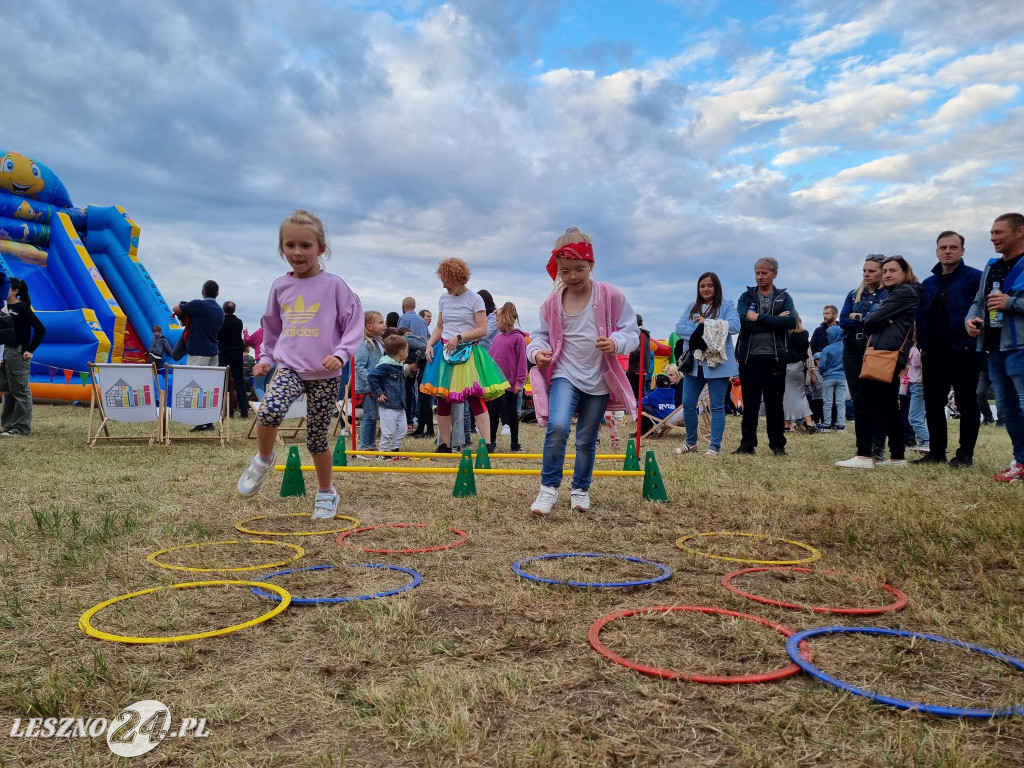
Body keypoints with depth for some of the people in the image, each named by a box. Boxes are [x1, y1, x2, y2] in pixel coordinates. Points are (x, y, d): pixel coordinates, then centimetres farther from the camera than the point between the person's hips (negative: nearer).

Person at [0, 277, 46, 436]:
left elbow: (40, 329, -16)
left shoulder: (22, 308, -10)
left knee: (20, 391, -3)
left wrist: (30, 350, -15)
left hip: (18, 353, -8)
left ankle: (21, 428, 2)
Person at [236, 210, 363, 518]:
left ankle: (326, 492, 27)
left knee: (316, 437, 5)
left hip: (324, 374, -2)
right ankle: (264, 459, 3)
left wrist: (340, 354, -17)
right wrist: (266, 357, 13)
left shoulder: (333, 285, -6)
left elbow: (353, 324, -4)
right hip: (289, 367, 2)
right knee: (268, 411, -27)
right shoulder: (280, 286, 6)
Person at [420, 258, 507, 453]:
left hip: (468, 353, -5)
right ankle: (445, 445, 15)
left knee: (474, 398, -12)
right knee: (442, 398, 4)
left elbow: (482, 330, -9)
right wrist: (430, 344, 1)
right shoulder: (443, 298, 10)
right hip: (444, 352, 5)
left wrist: (459, 338, -17)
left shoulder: (474, 298, -4)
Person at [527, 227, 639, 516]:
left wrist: (616, 343, -28)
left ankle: (580, 489, 33)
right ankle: (549, 488, -10)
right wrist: (538, 351, -14)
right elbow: (542, 335, 8)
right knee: (557, 426, -24)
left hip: (599, 380, 0)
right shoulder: (552, 303, -3)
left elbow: (631, 331, -7)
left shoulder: (611, 296, -9)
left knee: (587, 440, 12)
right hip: (565, 375, 0)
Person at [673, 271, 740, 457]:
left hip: (717, 364, -4)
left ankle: (715, 446, 10)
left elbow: (735, 326, -14)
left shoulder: (727, 305, 1)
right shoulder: (693, 307, 14)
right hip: (694, 363, 5)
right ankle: (690, 442, 22)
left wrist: (707, 323, -15)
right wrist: (698, 334, -14)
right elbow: (679, 327, 3)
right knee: (688, 405, 5)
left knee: (717, 406, 1)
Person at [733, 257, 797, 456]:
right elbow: (744, 322, -12)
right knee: (750, 404, 7)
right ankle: (747, 444, 14)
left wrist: (760, 318, -15)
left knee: (774, 403, 7)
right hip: (749, 357, 0)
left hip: (775, 357, 0)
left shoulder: (784, 297, 8)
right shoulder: (746, 296, 7)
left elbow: (791, 322, -12)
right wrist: (775, 321, -12)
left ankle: (778, 445, 15)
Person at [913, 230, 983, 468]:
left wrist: (974, 340, -16)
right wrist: (922, 345, 4)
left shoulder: (975, 278, -3)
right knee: (933, 404, 9)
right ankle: (936, 451, 17)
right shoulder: (927, 284, 14)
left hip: (963, 351, -6)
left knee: (966, 404, 3)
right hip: (933, 354, 6)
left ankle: (965, 454, 9)